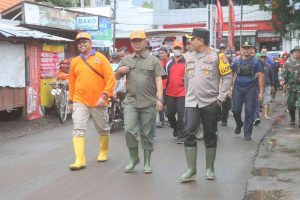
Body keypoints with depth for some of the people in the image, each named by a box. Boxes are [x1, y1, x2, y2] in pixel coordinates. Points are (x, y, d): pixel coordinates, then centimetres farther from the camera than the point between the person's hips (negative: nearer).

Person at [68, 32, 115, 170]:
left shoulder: (100, 58, -2)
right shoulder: (75, 61, 9)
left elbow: (110, 78, -7)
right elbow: (72, 83, 15)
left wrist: (104, 95, -16)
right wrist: (71, 100, 14)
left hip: (98, 101, -2)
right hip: (80, 101, 2)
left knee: (103, 129, 13)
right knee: (78, 129, -9)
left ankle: (103, 152, 35)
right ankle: (80, 160, -9)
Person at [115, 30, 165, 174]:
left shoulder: (153, 60, 6)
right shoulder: (126, 60, 13)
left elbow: (159, 80, -1)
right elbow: (116, 77, 19)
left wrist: (159, 98, -14)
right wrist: (120, 71, -5)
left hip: (149, 103, -1)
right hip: (131, 101, 2)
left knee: (147, 134, 4)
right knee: (129, 130, -10)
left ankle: (147, 163, 16)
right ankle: (133, 158, 11)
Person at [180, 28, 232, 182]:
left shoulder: (216, 56, -6)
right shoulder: (189, 58, 10)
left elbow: (227, 76, -5)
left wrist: (221, 98, -9)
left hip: (210, 103, -4)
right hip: (191, 103, 4)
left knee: (210, 136, 7)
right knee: (188, 134, -8)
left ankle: (210, 168, 21)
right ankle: (191, 170, -2)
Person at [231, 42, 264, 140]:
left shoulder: (255, 62, 1)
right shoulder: (236, 62, 7)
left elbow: (260, 77, 0)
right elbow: (234, 75, 12)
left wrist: (261, 92, -5)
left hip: (250, 89, -2)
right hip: (237, 88, 2)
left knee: (249, 112, -2)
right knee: (235, 110, 2)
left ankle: (247, 134, 7)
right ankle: (239, 125, 32)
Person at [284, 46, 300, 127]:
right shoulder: (288, 62, 7)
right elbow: (284, 72, 10)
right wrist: (284, 82, 3)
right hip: (291, 85, 2)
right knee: (290, 104, 8)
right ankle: (292, 119, 24)